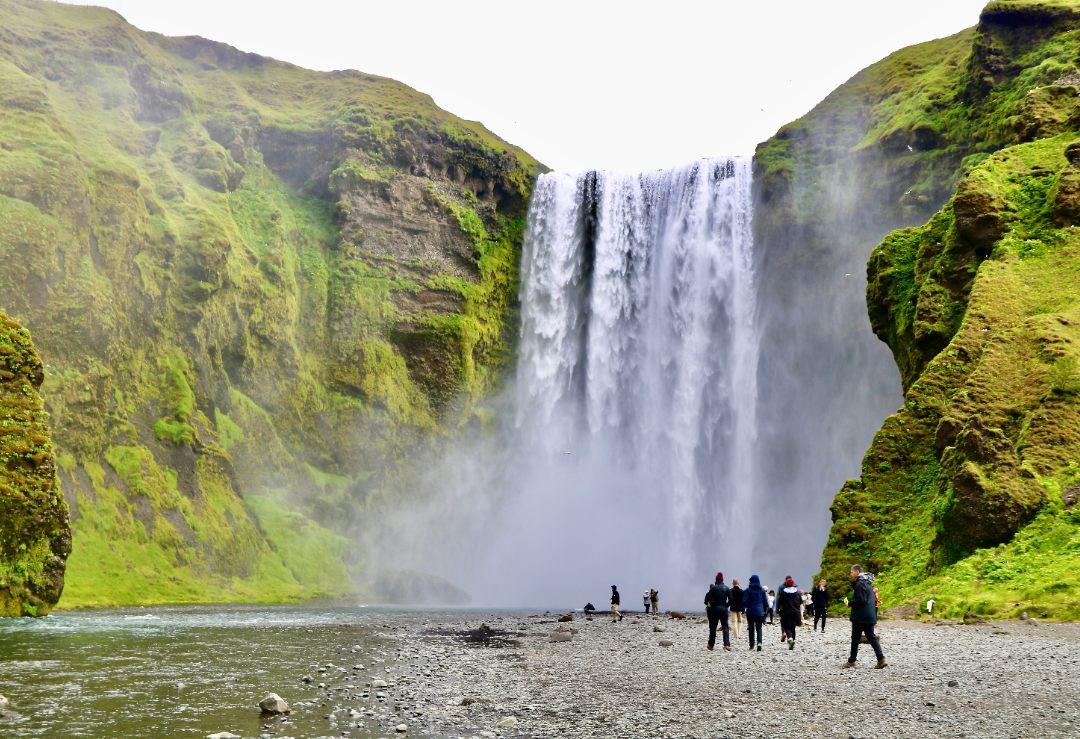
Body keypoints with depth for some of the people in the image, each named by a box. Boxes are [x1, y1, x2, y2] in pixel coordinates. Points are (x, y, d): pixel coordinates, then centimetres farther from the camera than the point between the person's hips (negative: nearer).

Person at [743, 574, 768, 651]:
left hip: (750, 612, -2)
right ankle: (759, 642, -19)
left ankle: (752, 646, 9)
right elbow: (766, 602, 6)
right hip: (760, 612, 2)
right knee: (759, 628, 5)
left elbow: (744, 601, -10)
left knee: (751, 629, 8)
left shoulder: (748, 590, -5)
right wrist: (764, 611, 16)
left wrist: (743, 609, 1)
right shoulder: (762, 590, 3)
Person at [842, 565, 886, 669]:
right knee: (871, 637, 8)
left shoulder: (860, 584, -16)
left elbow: (861, 600, -24)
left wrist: (850, 603, -10)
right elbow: (874, 599, 19)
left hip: (860, 616, -9)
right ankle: (881, 659, -3)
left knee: (855, 638, 1)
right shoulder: (868, 583, 15)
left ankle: (851, 661, 8)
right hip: (870, 615, 9)